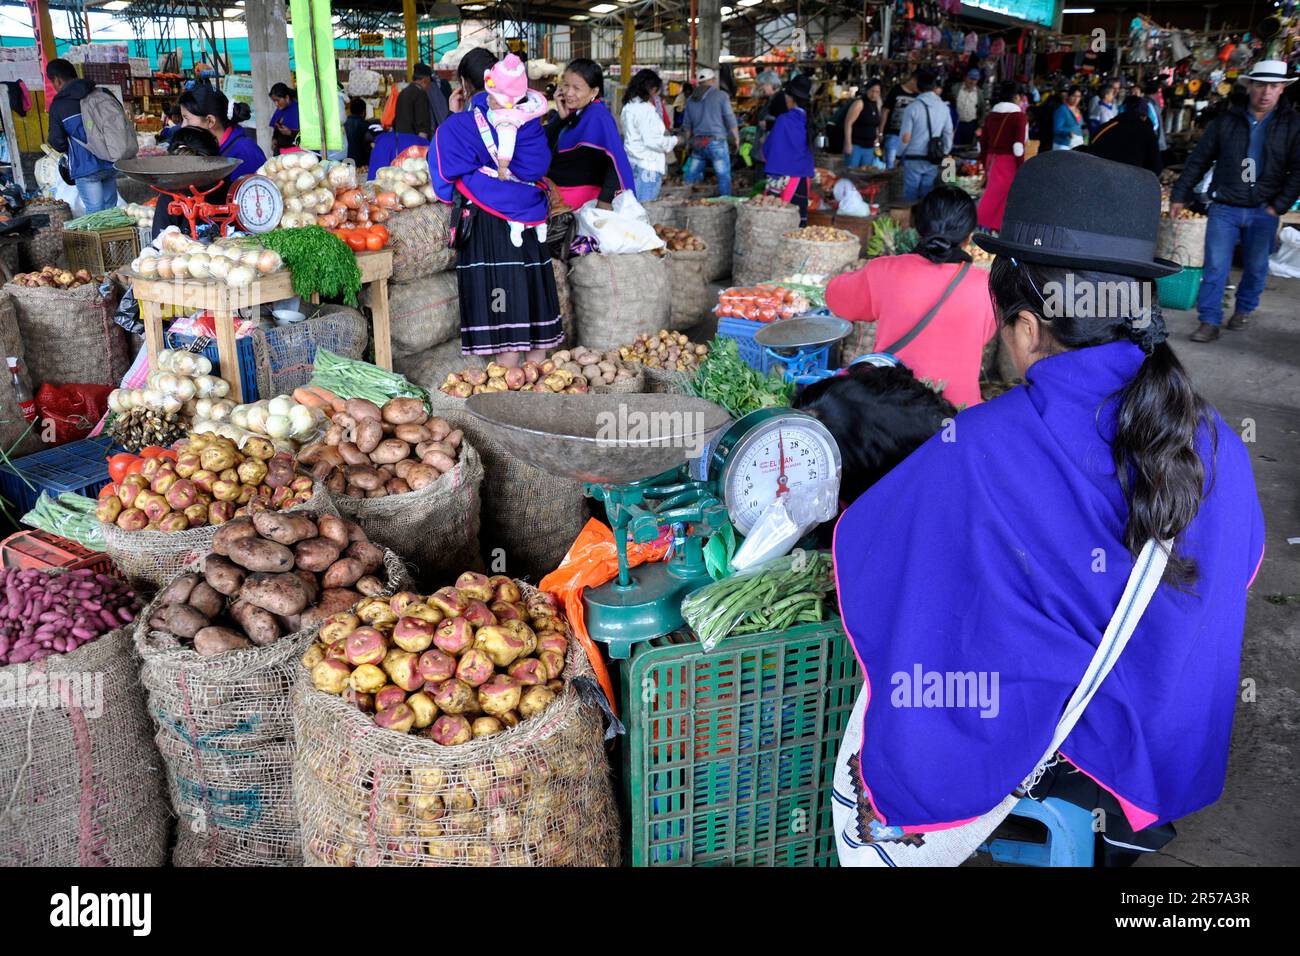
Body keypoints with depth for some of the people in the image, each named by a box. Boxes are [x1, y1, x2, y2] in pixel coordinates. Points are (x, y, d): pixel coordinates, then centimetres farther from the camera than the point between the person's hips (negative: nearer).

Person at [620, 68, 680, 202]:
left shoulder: (628, 107, 14)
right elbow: (652, 140, -21)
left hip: (633, 163, 9)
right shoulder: (646, 109, -16)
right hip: (648, 166, -9)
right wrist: (674, 140, -5)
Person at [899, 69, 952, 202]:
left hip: (914, 159, -3)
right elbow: (948, 135, 7)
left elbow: (905, 137, -9)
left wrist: (903, 153, 8)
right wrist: (943, 154, 19)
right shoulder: (943, 107, 2)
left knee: (911, 196, 3)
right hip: (933, 161, 3)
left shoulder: (913, 107, -9)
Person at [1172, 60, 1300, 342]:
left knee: (1256, 268, 10)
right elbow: (1199, 160, 8)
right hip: (1224, 208, 0)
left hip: (1263, 212, 1)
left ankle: (1243, 310, 31)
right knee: (1215, 266, -5)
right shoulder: (1227, 121, 3)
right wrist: (1179, 195, 5)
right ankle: (1209, 322, 0)